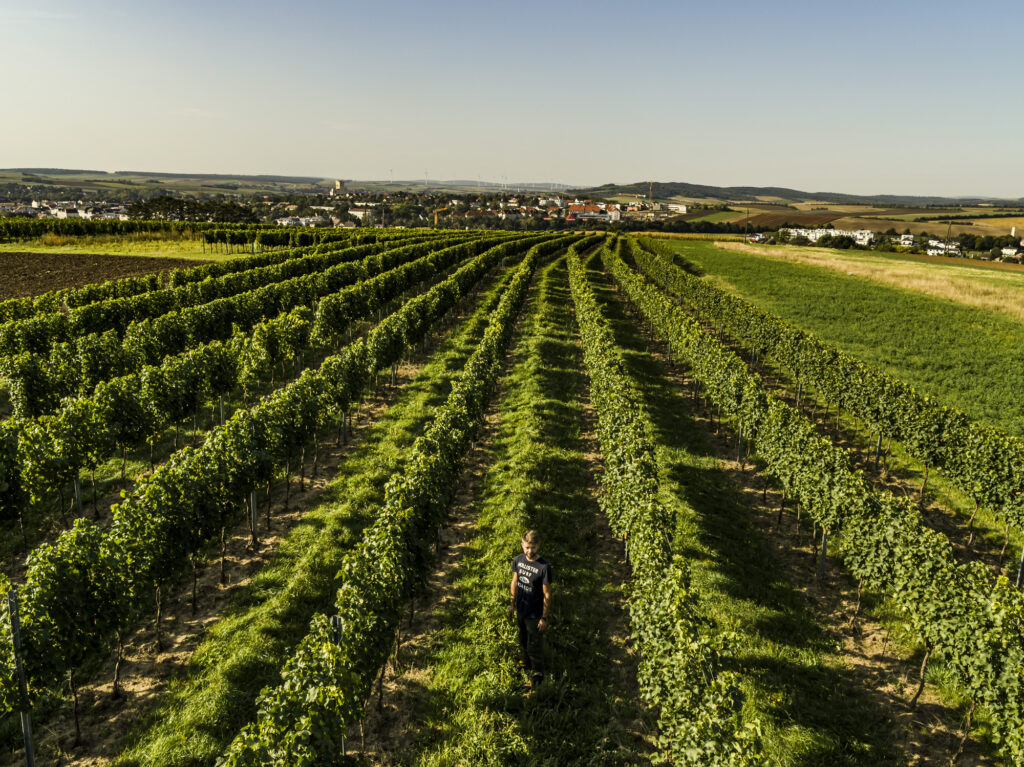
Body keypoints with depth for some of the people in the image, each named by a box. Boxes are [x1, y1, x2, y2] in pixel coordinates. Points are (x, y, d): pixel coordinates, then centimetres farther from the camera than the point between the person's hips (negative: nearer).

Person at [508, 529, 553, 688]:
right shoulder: (518, 560, -9)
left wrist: (544, 618, -14)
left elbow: (547, 594, -18)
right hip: (520, 610, 5)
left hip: (535, 614, -5)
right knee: (523, 639, 26)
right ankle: (525, 662, 51)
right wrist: (512, 604, 12)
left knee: (535, 644, 11)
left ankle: (537, 672, 33)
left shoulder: (544, 567, -25)